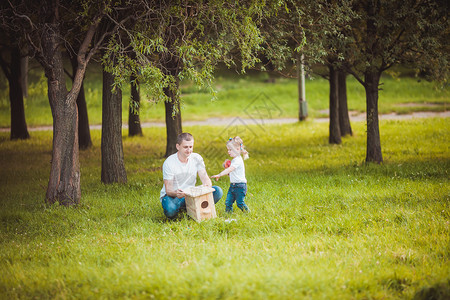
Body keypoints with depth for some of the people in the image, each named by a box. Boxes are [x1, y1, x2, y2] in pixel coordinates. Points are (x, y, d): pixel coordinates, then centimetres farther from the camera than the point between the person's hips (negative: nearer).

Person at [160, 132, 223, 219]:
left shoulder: (197, 158, -3)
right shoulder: (169, 163, -16)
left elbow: (205, 178, -8)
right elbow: (168, 190, -20)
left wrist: (207, 185, -34)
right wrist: (176, 193, -45)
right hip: (172, 195, -4)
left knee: (217, 191, -17)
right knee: (170, 210, -40)